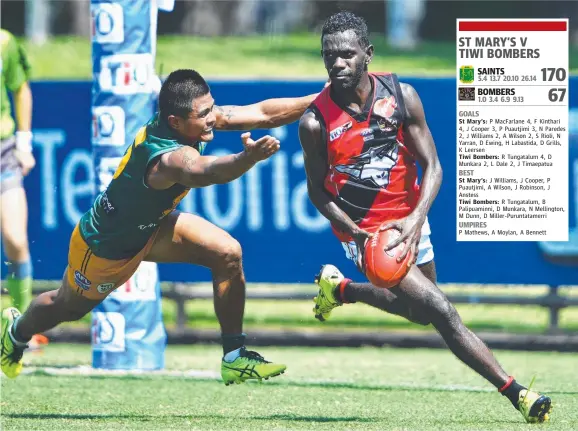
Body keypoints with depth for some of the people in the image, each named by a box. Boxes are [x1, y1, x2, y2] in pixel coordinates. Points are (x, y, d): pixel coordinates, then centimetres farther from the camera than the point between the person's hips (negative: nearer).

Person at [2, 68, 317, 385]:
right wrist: (247, 158, -89)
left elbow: (263, 113, -20)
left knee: (228, 254, -13)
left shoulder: (199, 118, -23)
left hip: (150, 226, 7)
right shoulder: (169, 157, -46)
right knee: (68, 308, 22)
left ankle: (234, 358, -2)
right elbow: (208, 172, -70)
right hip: (105, 246, -7)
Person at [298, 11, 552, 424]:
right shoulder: (316, 122, -17)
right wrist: (355, 233, -21)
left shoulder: (402, 96, -12)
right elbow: (318, 191, -6)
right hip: (364, 231, -5)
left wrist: (416, 219, -27)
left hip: (408, 222, 5)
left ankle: (340, 289, 45)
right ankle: (515, 393, -13)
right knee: (441, 311, -16)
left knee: (420, 310, 23)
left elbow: (432, 167, -10)